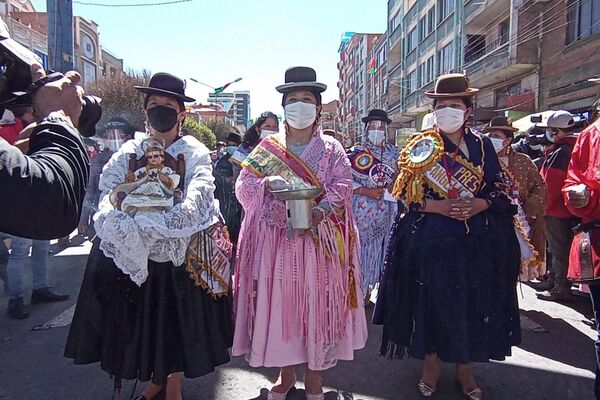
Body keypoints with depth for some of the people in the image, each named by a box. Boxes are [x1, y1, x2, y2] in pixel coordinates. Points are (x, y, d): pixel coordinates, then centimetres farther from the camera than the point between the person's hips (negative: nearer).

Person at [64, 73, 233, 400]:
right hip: (134, 253, 3)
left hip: (180, 252, -3)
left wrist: (144, 224, -28)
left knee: (178, 318, 9)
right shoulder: (130, 152, 5)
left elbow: (193, 205, -19)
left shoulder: (194, 153, -6)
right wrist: (125, 225, -27)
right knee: (143, 318, 13)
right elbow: (109, 196, -6)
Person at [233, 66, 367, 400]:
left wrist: (318, 212, -23)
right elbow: (243, 187, 2)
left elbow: (342, 187, -5)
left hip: (318, 241, -1)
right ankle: (286, 372, 26)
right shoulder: (267, 148, 8)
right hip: (276, 241, 1)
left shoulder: (331, 148, 6)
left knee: (316, 303, 5)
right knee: (279, 303, 7)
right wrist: (267, 183, -19)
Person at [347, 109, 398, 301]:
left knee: (383, 248, 7)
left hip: (387, 212, 3)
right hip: (362, 211, -3)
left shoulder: (394, 152, 9)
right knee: (361, 248, 2)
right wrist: (367, 191, -15)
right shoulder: (355, 152, 0)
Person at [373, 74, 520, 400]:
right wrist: (437, 206, -17)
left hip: (477, 242, 2)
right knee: (430, 302, 4)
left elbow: (500, 189, 8)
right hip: (430, 240, -2)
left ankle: (465, 369, 28)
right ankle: (431, 365, 25)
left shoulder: (482, 145, 7)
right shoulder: (420, 146, 1)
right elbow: (405, 194, -2)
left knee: (472, 303, 8)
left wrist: (480, 204, -12)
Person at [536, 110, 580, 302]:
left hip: (556, 210, -10)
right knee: (558, 248, 19)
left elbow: (551, 185, -23)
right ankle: (553, 281, 31)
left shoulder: (561, 152, -20)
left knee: (559, 250, -2)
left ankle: (561, 289, 6)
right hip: (566, 209, 10)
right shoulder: (571, 149, 11)